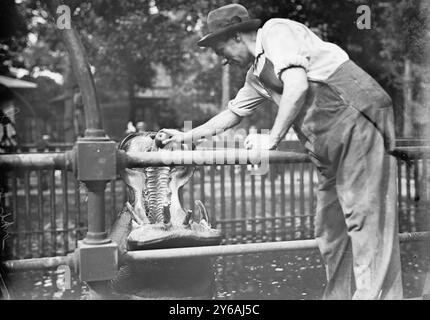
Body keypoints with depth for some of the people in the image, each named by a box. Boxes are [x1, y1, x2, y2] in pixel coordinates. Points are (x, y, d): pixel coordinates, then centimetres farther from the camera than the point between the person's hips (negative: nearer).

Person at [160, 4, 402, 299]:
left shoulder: (276, 31, -5)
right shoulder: (256, 75, 21)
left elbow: (297, 85, -19)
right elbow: (233, 113, 32)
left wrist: (272, 139, -13)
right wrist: (186, 136, 31)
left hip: (357, 122, -9)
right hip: (332, 144, 9)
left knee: (366, 219, -9)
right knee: (330, 228, 10)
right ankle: (340, 294, 19)